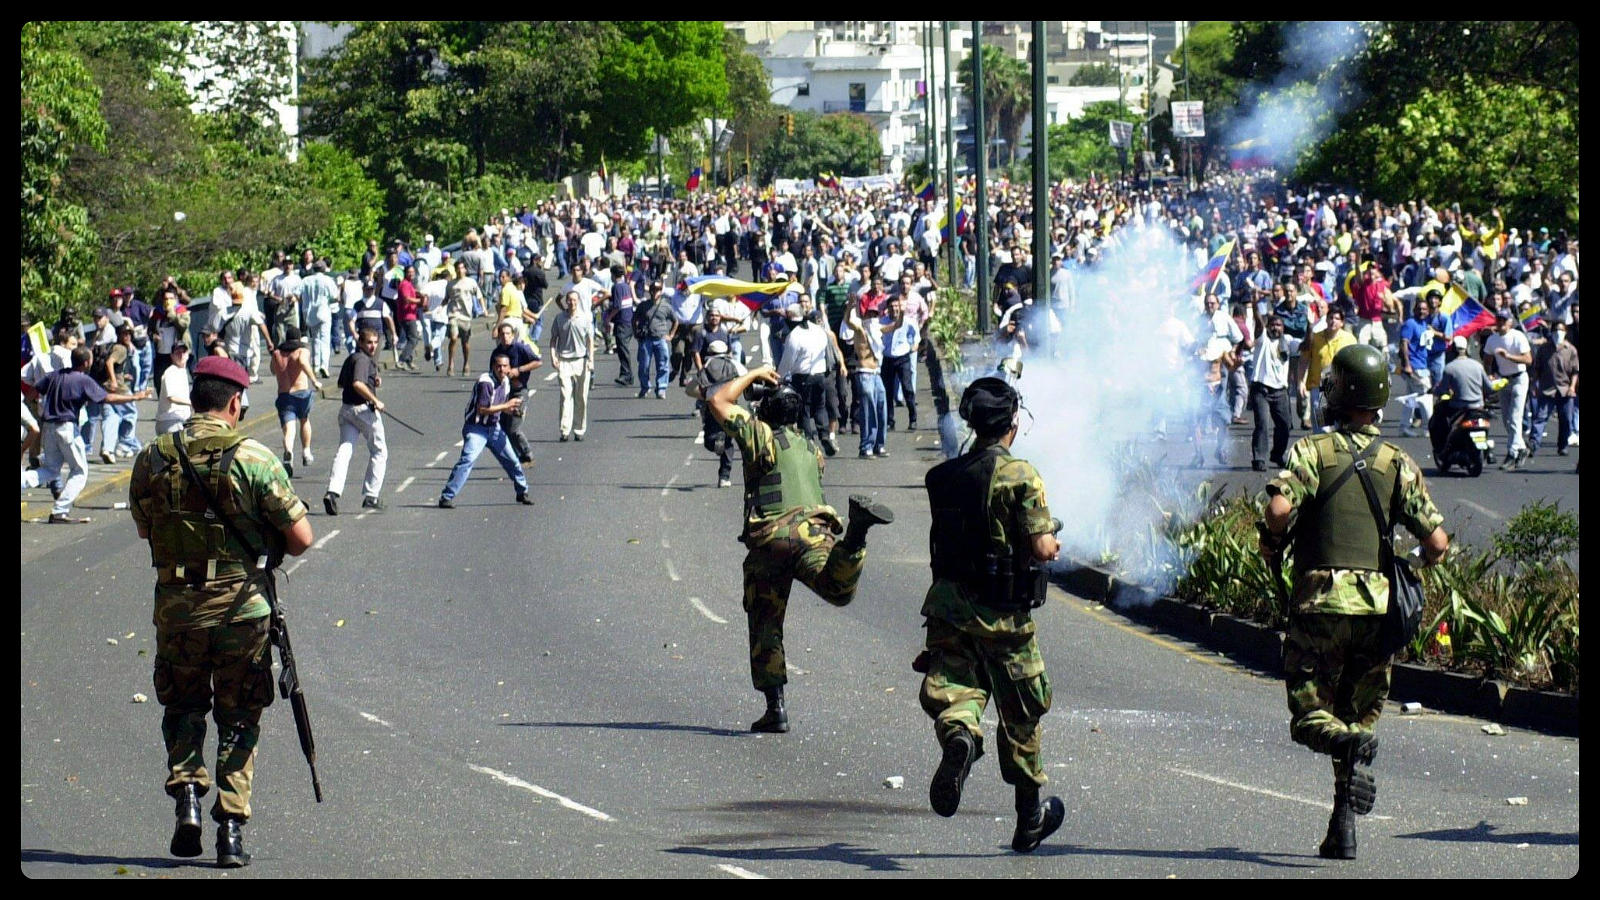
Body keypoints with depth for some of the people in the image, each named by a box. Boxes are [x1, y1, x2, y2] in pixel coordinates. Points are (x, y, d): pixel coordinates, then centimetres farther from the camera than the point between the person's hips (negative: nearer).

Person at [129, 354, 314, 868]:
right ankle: (230, 827, 5)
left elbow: (143, 530, 13)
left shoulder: (152, 460, -2)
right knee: (238, 717, 11)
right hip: (242, 606, -2)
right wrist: (266, 546, 12)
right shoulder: (253, 459, -11)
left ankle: (187, 791, 0)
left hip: (175, 606, 2)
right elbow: (301, 537, -8)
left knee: (182, 708, 21)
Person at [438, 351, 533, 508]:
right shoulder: (485, 382, -21)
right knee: (467, 460, -23)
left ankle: (522, 492, 35)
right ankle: (446, 497, -22)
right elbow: (482, 409, -25)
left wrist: (511, 410, -5)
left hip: (494, 428, 8)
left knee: (511, 460, 13)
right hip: (476, 428, -8)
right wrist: (506, 406, -20)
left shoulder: (506, 382, 5)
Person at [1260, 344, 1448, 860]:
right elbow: (1437, 541, 3)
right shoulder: (1399, 464, 8)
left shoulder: (1312, 450, -2)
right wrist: (1419, 565, 25)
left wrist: (1271, 549, 1)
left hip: (1321, 600, -3)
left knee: (1310, 716, 5)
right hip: (1378, 602, 3)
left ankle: (1348, 743, -30)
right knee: (1359, 716, 14)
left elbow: (1279, 508, -19)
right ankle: (1343, 830, 6)